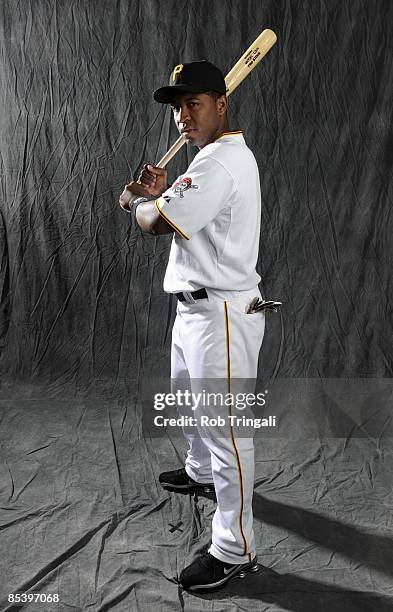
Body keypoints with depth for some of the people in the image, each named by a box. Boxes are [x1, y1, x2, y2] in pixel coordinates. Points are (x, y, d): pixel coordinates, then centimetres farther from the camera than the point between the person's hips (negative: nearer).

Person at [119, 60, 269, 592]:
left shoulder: (222, 162, -20)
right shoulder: (217, 156, 15)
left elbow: (156, 224, -24)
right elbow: (189, 216, 22)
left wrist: (144, 201, -1)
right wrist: (162, 193, 4)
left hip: (221, 314, -11)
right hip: (195, 308, 11)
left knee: (225, 426, -3)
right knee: (190, 399, 28)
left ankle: (235, 550, 12)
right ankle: (200, 470, 53)